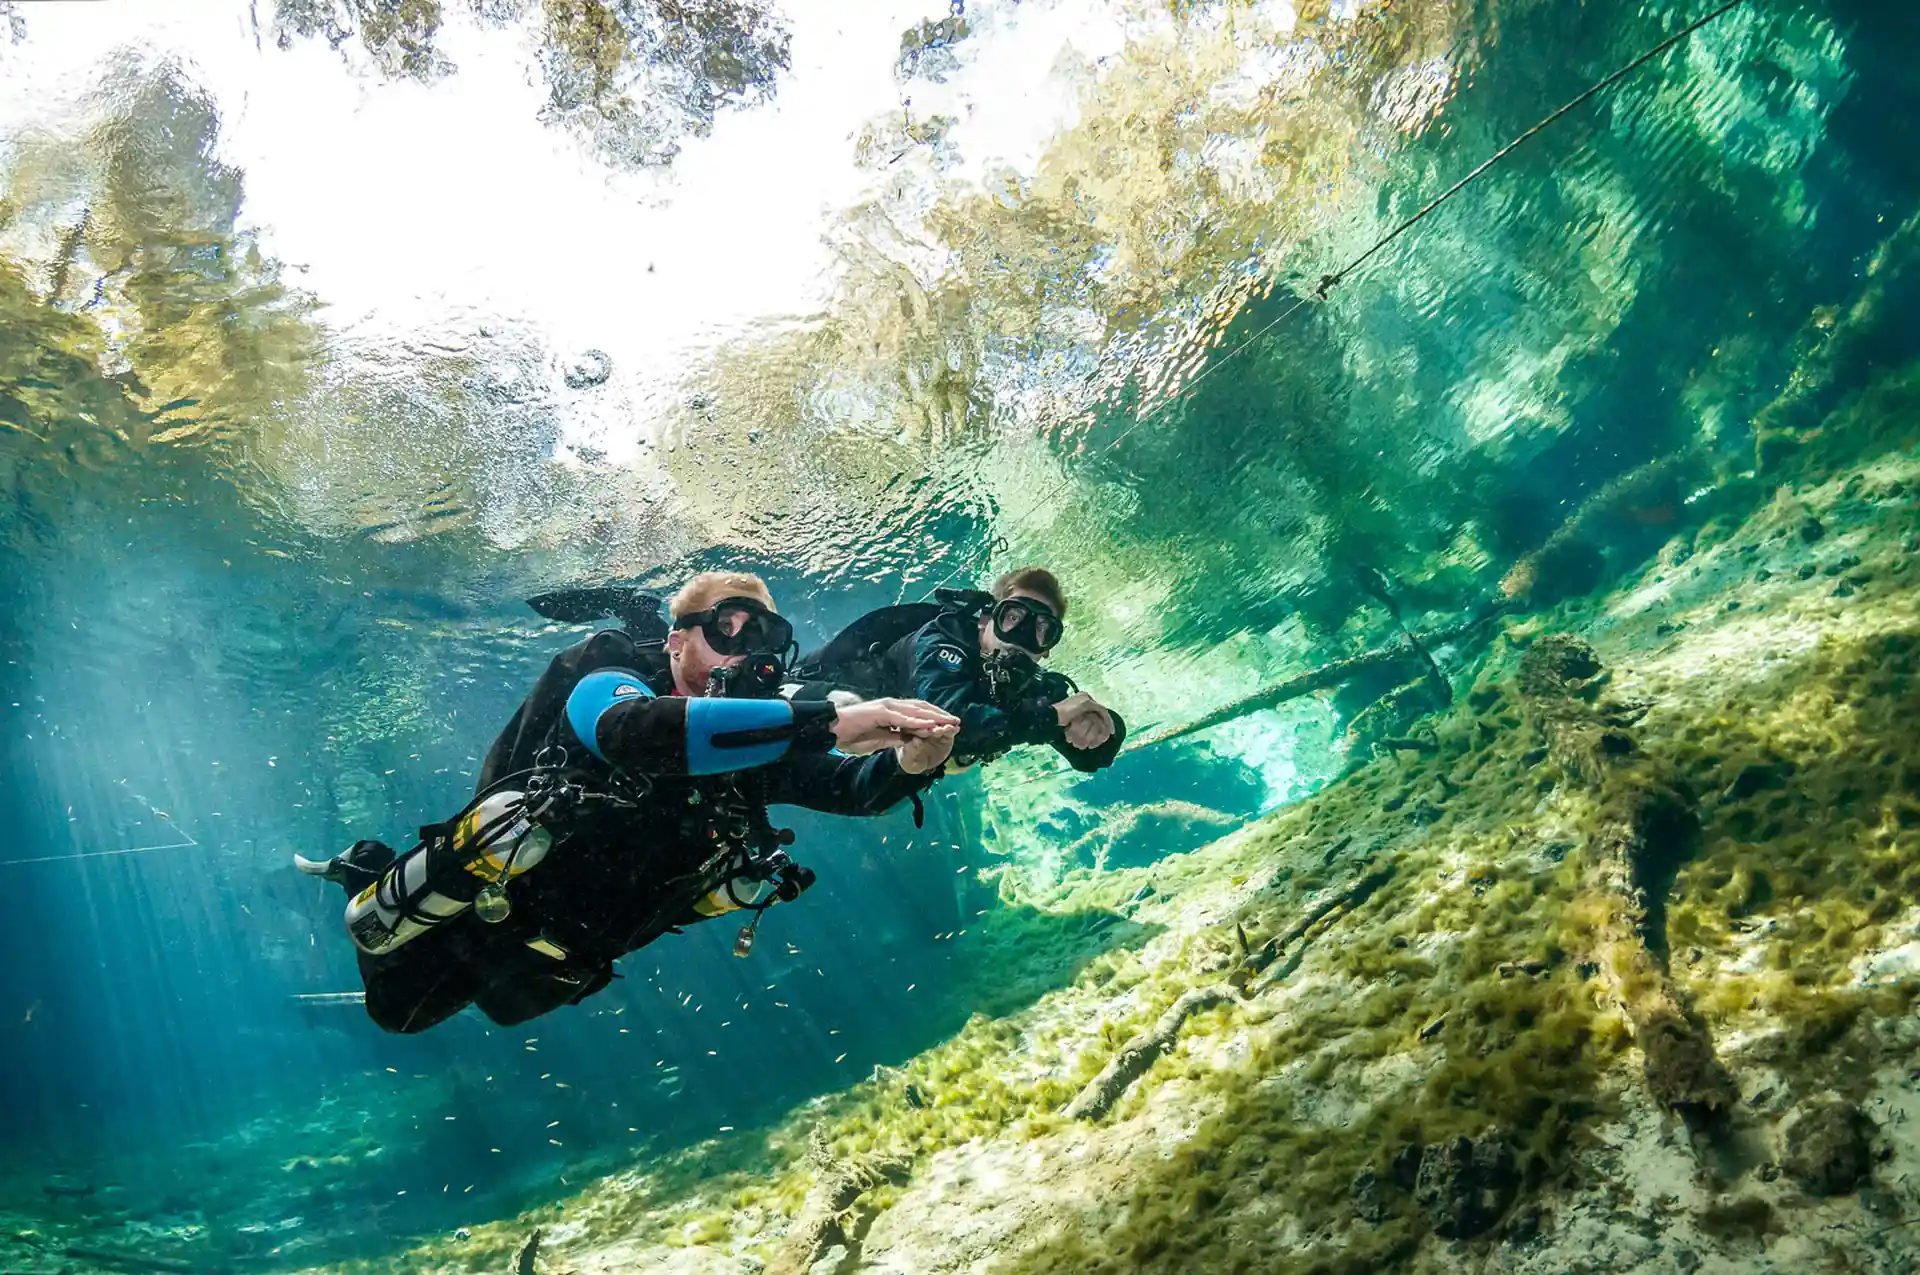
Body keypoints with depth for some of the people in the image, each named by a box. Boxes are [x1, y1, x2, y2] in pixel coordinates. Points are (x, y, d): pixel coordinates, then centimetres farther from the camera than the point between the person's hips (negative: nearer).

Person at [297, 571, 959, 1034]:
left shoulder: (758, 736, -14)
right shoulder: (609, 683, -31)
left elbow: (854, 787, -21)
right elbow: (633, 731, -54)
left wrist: (911, 763, -46)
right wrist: (830, 721, -63)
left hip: (570, 948, 5)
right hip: (484, 908, -5)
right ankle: (368, 876, 21)